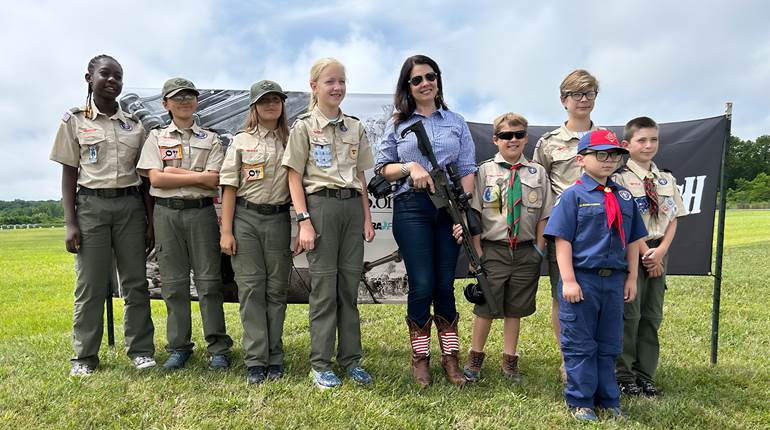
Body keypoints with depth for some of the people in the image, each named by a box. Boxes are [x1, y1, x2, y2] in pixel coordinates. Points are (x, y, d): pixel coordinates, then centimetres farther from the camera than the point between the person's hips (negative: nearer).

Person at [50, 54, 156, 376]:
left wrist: (150, 222, 6)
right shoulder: (74, 120, 5)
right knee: (90, 285, 0)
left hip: (131, 205, 2)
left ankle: (140, 350, 12)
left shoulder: (135, 125, 10)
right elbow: (69, 174, 3)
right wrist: (70, 223, -5)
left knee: (135, 282, 3)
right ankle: (85, 357, 11)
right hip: (91, 205, -2)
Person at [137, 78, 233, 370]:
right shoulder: (156, 138, 11)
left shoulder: (210, 139, 10)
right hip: (167, 212, 1)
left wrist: (174, 172, -6)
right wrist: (197, 176, -6)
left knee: (208, 280, -2)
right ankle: (179, 347, 14)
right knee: (173, 283, 4)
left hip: (201, 212, -1)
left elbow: (214, 181, -4)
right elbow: (156, 179, -4)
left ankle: (218, 349, 3)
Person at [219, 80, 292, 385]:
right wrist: (226, 231, -4)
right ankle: (255, 360, 3)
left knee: (276, 289, 5)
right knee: (251, 288, -2)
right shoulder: (241, 141, 7)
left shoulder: (291, 140, 9)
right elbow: (229, 188, 3)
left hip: (279, 219, 1)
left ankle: (274, 358, 13)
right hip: (245, 217, -1)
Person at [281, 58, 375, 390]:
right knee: (324, 287, -1)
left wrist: (367, 218, 9)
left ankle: (351, 359, 18)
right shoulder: (304, 126, 1)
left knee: (349, 286, 8)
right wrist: (304, 221, -11)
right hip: (321, 204, -4)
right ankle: (320, 364, 9)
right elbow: (295, 177, -2)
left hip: (352, 205, 4)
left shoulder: (355, 127, 14)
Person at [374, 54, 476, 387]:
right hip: (411, 209, -1)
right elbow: (381, 167, 10)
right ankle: (420, 358, 11)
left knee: (445, 285, 4)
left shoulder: (456, 122, 14)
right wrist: (410, 167, -9)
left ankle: (451, 358, 14)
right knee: (422, 285, -4)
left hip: (450, 209, 2)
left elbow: (467, 170, 8)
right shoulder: (398, 124, 12)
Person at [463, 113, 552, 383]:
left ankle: (509, 361, 25)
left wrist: (539, 250, 1)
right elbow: (474, 213, -2)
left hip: (525, 251, 2)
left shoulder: (537, 173, 6)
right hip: (493, 249, -2)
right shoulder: (485, 170, 0)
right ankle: (475, 357, 23)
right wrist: (477, 250, -6)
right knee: (486, 306, 5)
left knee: (515, 309, 12)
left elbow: (543, 215, 7)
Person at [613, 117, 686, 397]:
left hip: (658, 253, 6)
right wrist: (644, 252, -13)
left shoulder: (667, 180, 12)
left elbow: (673, 219, 8)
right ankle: (624, 375, 9)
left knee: (652, 315, 9)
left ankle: (645, 374, 19)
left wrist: (660, 251, -6)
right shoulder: (620, 178, -7)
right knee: (629, 314, -2)